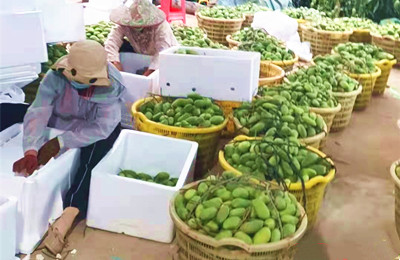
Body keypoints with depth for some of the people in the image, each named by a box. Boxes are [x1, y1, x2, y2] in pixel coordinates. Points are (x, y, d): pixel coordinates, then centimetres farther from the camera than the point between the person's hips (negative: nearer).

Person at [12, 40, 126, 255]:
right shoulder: (55, 77, -24)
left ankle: (68, 216, -41)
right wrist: (31, 152, -47)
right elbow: (37, 113, -31)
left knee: (91, 155, -35)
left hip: (93, 129, -3)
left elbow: (102, 127, -33)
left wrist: (59, 143, -40)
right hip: (58, 124, 4)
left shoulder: (110, 85, -27)